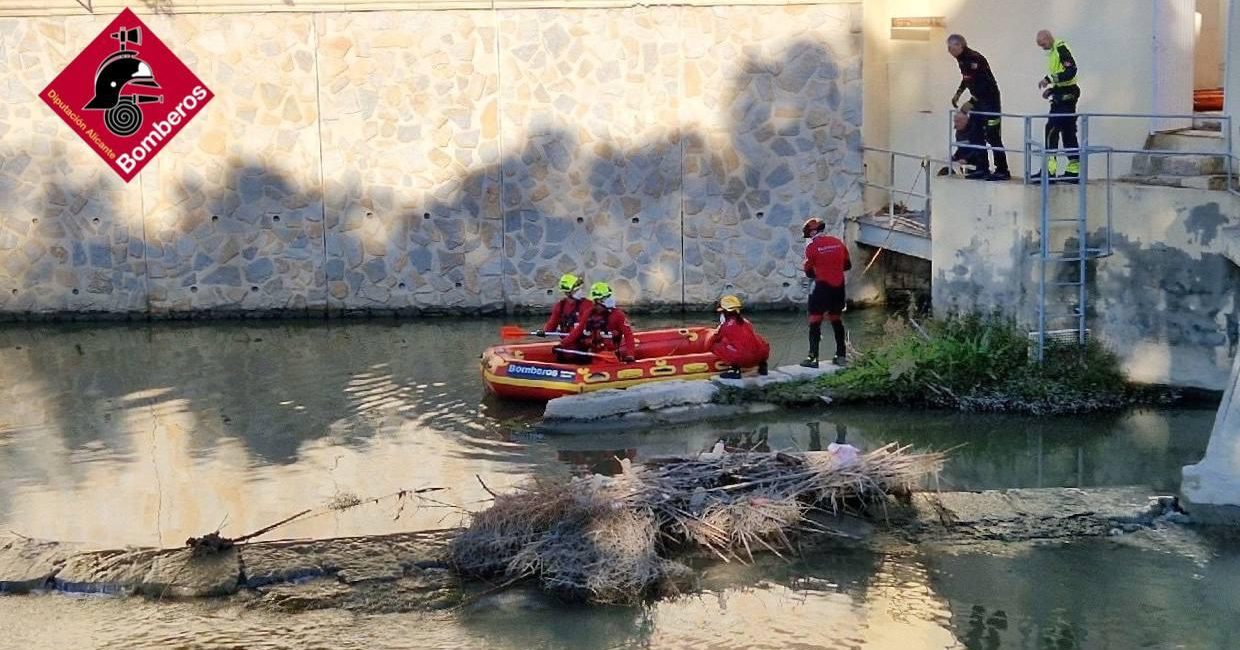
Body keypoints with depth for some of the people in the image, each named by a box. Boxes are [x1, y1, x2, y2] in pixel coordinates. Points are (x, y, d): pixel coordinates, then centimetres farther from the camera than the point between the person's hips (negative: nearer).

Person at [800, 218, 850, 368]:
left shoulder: (812, 247, -9)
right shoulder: (838, 242, 5)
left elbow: (809, 272, -4)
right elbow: (848, 265, 13)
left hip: (822, 286, -5)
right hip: (839, 287, 5)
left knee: (815, 322, 0)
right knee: (836, 320, 17)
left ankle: (813, 358, -6)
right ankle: (840, 356, 19)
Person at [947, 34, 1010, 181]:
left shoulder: (974, 58, -23)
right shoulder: (962, 59, 7)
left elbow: (984, 84, -27)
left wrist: (970, 103, -26)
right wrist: (958, 94, 15)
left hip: (989, 99, -10)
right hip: (978, 99, 10)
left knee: (992, 136, -10)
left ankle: (1002, 171, -6)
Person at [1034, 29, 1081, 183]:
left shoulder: (1061, 48, -11)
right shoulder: (1052, 53, 19)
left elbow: (1071, 71, -23)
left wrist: (1049, 79, -24)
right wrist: (1050, 90, 11)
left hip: (1066, 95, -10)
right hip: (1063, 95, 10)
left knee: (1051, 130, -13)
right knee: (1068, 133, 10)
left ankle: (1049, 168, -16)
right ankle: (1074, 170, 13)